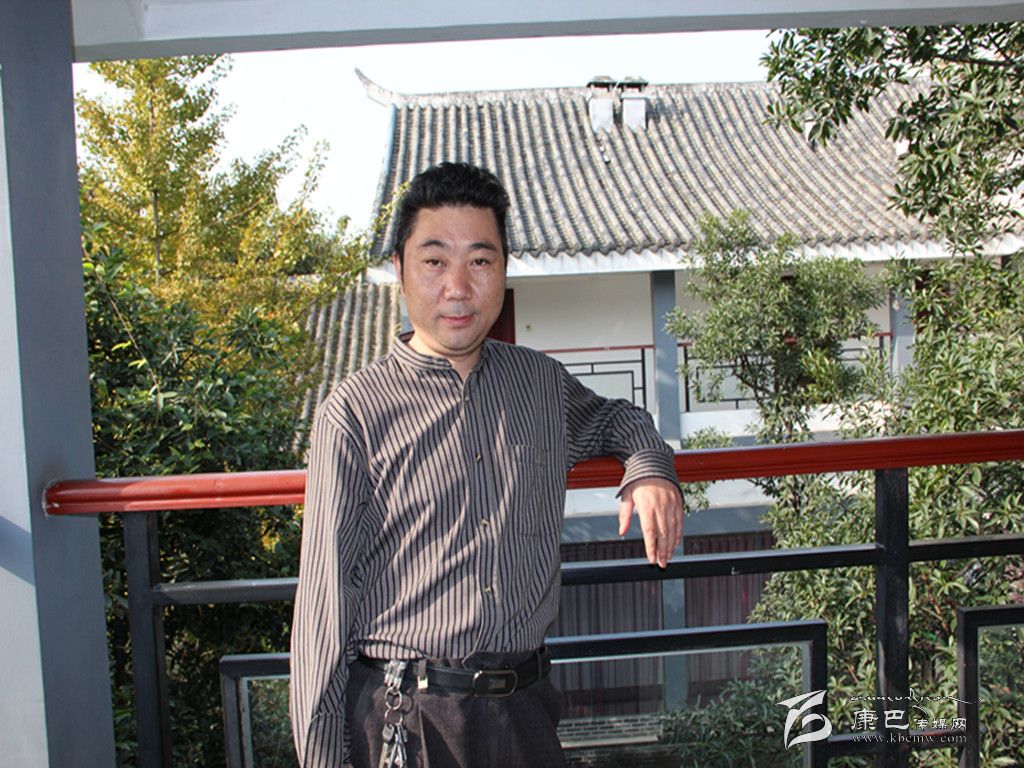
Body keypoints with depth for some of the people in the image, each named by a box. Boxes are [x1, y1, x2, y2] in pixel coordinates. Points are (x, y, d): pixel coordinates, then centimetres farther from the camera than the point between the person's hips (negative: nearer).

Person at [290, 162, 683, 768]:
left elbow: (617, 417, 28)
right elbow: (325, 602, -6)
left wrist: (650, 469, 6)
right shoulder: (356, 411, -7)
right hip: (404, 716, -3)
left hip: (524, 711, 4)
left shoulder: (543, 383, 6)